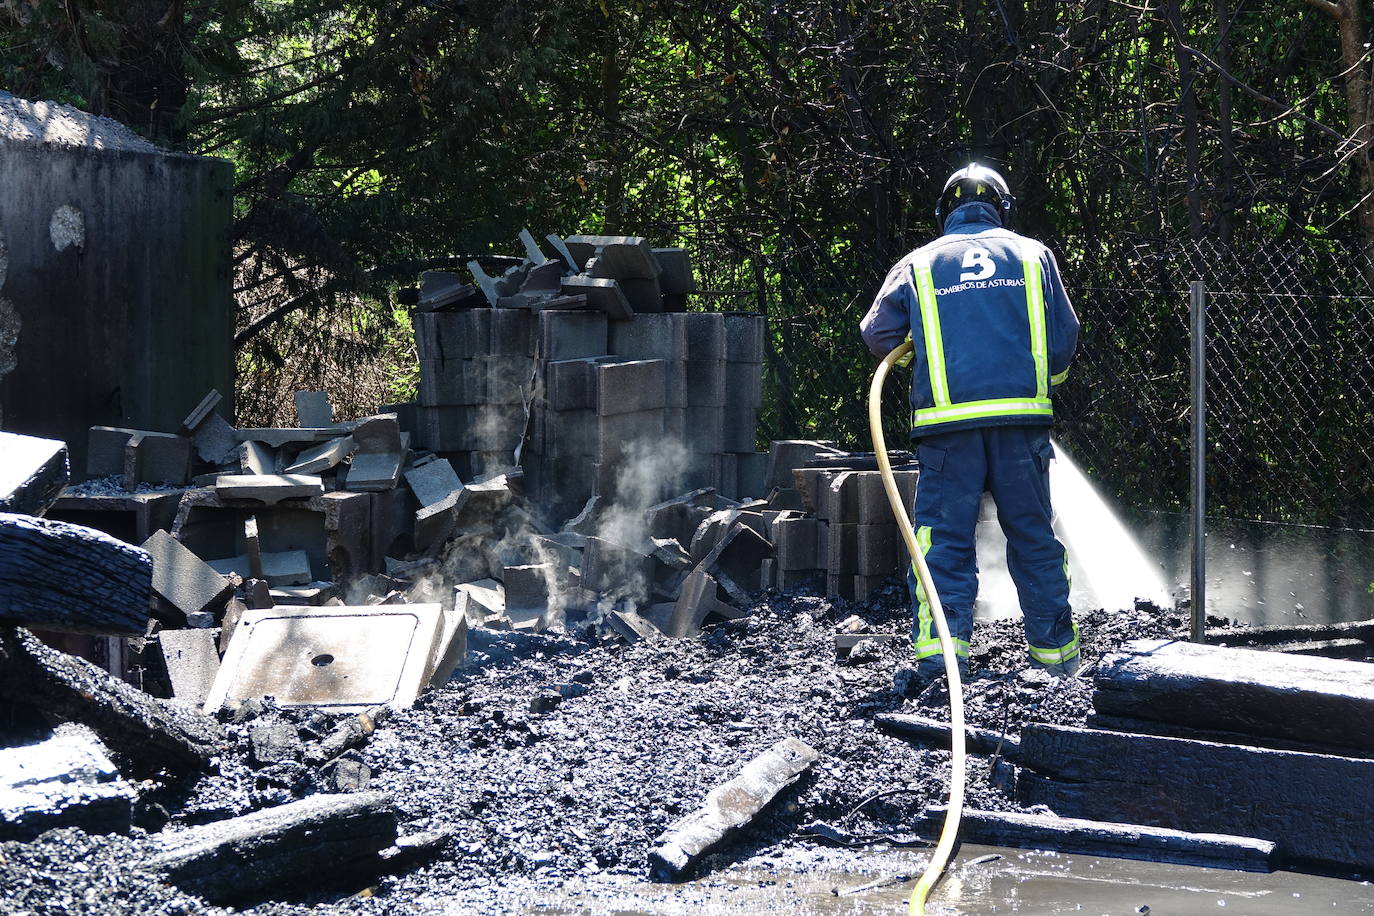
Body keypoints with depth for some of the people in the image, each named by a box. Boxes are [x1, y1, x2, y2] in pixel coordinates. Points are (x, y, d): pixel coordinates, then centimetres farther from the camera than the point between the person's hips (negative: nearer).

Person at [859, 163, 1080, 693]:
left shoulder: (918, 266, 11)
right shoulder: (1031, 256, 12)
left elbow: (877, 335, 8)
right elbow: (1065, 337, 10)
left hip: (947, 420, -1)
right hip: (1022, 416, 1)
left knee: (943, 535, 0)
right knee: (1032, 533, 10)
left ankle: (940, 643, -16)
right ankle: (1054, 647, 15)